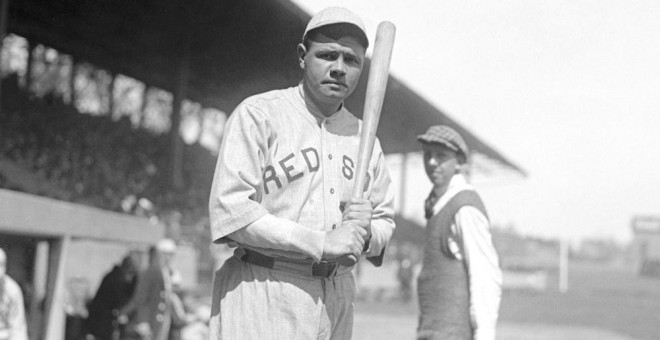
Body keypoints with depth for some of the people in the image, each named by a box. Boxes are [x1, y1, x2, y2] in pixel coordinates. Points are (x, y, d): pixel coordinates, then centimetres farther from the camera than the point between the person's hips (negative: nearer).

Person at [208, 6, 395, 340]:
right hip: (263, 294, -6)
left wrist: (366, 232, -5)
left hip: (337, 297, 6)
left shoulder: (363, 136, 15)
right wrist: (322, 243, -17)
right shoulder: (258, 114, -4)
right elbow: (230, 210, -14)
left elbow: (385, 222, 20)